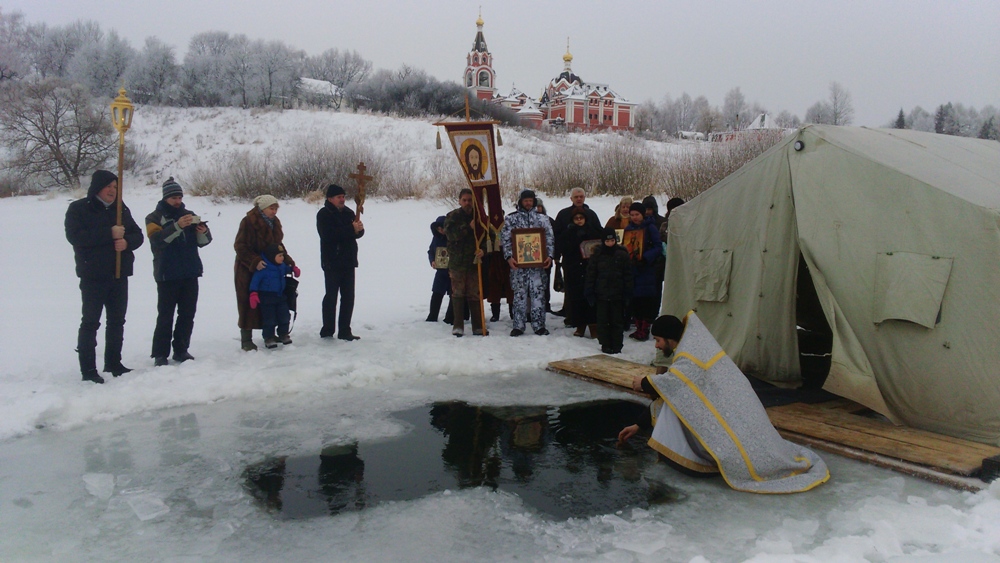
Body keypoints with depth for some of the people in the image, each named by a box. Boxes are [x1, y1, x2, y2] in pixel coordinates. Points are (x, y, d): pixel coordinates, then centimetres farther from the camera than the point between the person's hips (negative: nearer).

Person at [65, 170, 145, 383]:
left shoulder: (121, 209, 11)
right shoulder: (78, 209, -4)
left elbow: (138, 235, 10)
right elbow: (75, 236, -18)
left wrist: (127, 241, -13)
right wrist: (110, 233, -22)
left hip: (119, 275, 6)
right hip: (93, 276, -5)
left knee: (117, 321, 12)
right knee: (90, 322, -3)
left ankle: (113, 363, 23)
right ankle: (88, 369, 0)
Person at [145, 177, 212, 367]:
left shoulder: (189, 215, 13)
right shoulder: (154, 217, 1)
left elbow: (203, 242, 7)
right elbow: (157, 239, -19)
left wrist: (203, 232, -16)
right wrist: (177, 226, -31)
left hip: (190, 274, 4)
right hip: (167, 275, -4)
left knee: (188, 315, 7)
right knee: (165, 317, -3)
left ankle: (181, 350, 15)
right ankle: (160, 354, 3)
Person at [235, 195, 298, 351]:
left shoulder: (274, 222, 9)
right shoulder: (248, 222, -14)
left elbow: (278, 246, 16)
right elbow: (240, 246, -17)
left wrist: (290, 264, 5)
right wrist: (255, 262, -29)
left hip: (269, 269, 7)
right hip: (248, 271, -7)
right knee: (249, 304, -3)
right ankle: (246, 340, 4)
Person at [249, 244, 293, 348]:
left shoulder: (282, 266, 3)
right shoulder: (263, 268, -19)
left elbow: (287, 269, 29)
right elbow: (255, 280, -18)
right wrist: (253, 293, -23)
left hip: (280, 296, 7)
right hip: (267, 297, -7)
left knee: (284, 316, 11)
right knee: (269, 318, -1)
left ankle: (283, 334, 28)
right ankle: (268, 338, 11)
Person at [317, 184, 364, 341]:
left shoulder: (348, 213, 12)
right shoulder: (324, 214, -7)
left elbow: (358, 233, 7)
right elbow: (329, 234, -23)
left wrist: (359, 228, -17)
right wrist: (351, 229, -26)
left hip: (348, 261, 6)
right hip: (332, 263, -6)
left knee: (348, 297, 7)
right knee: (331, 296, -1)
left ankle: (345, 331, 14)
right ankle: (327, 331, 9)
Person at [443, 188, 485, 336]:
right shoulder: (452, 217, 3)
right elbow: (451, 234, -13)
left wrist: (483, 249, -16)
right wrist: (469, 227, -20)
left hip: (474, 261, 1)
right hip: (457, 261, -1)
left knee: (474, 294, 4)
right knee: (458, 293, 0)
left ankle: (478, 326, 9)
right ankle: (458, 326, 4)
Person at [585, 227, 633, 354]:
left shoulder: (622, 254, 0)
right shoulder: (597, 255, 1)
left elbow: (628, 276, 3)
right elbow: (590, 275, 3)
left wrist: (627, 294, -1)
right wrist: (589, 293, -2)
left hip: (618, 295, 0)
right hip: (601, 295, 0)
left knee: (617, 321, 6)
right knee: (602, 321, 3)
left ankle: (617, 346, 14)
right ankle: (605, 345, 13)